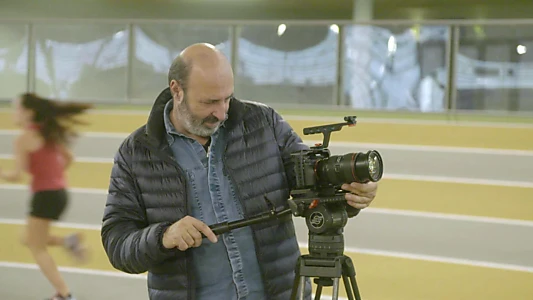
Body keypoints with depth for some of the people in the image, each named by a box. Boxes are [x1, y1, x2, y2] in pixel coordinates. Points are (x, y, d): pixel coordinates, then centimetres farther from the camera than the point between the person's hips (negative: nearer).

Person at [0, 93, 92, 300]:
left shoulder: (24, 138, -13)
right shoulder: (48, 131, 11)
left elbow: (17, 175, -15)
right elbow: (68, 158, 20)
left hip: (45, 195, -8)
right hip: (59, 192, 8)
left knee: (37, 249, 6)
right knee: (29, 240, 22)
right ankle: (68, 241, 2)